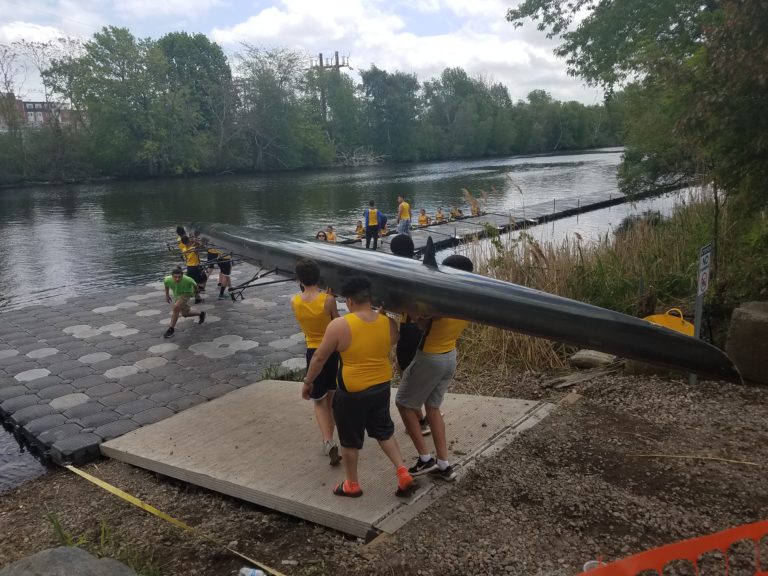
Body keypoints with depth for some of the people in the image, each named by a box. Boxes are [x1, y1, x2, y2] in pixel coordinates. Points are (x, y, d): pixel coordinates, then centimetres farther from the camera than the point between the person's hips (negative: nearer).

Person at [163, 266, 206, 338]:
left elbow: (195, 285, -13)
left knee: (176, 307, -30)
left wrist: (196, 293, 6)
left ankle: (171, 329, -15)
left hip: (186, 294, -5)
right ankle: (201, 314, 45)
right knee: (185, 314, 16)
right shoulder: (168, 280, -30)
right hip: (176, 294, 5)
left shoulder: (188, 280, -38)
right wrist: (167, 295, 8)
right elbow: (166, 284, -2)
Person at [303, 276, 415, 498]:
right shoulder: (388, 323, -7)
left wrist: (308, 380, 5)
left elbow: (319, 356, -10)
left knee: (350, 440, 15)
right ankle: (403, 474, 18)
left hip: (352, 392, -4)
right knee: (384, 431, 24)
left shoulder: (339, 325, -20)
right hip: (382, 387, 5)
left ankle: (352, 485, 31)